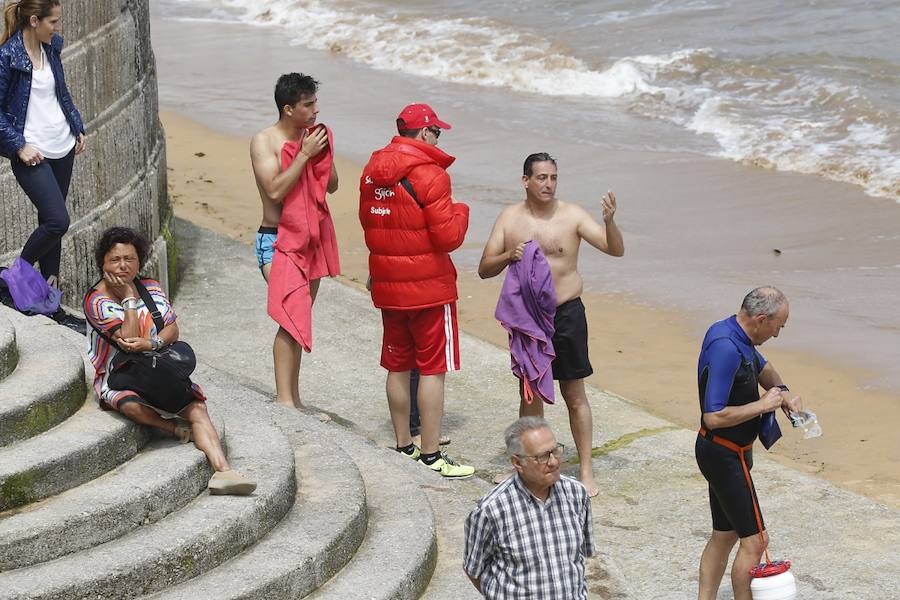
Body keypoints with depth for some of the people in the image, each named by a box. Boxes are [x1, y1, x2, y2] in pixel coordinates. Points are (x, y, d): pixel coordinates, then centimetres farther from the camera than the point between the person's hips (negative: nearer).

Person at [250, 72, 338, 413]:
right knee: (292, 316, -18)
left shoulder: (311, 137, 8)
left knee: (299, 320, 9)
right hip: (276, 241, -6)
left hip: (310, 238, 6)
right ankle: (284, 399, -17)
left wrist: (324, 153, -6)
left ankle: (292, 398, 15)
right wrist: (304, 154, -21)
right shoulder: (264, 142, -10)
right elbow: (275, 190, -21)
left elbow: (332, 186, 11)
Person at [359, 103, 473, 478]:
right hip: (429, 286, -7)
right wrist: (460, 211, 0)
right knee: (433, 369, -2)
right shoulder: (429, 174, -17)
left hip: (387, 285, 7)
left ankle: (403, 444, 24)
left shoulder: (372, 171, 7)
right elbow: (449, 236, -18)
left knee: (398, 367, 15)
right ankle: (431, 454, -1)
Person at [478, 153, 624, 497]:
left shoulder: (572, 215, -6)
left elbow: (616, 250, -13)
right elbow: (484, 269, 2)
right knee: (529, 393, 13)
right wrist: (508, 256, -19)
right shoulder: (510, 218, 1)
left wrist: (609, 222, -33)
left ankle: (585, 471, 6)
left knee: (574, 394, 1)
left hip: (566, 313, -3)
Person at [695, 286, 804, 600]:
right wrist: (763, 405, -20)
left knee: (724, 535, 17)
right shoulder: (726, 349, -27)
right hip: (725, 455, -11)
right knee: (754, 539, -6)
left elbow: (763, 368, 24)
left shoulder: (732, 333, 4)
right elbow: (714, 417, -30)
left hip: (725, 453, 11)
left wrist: (783, 392, 3)